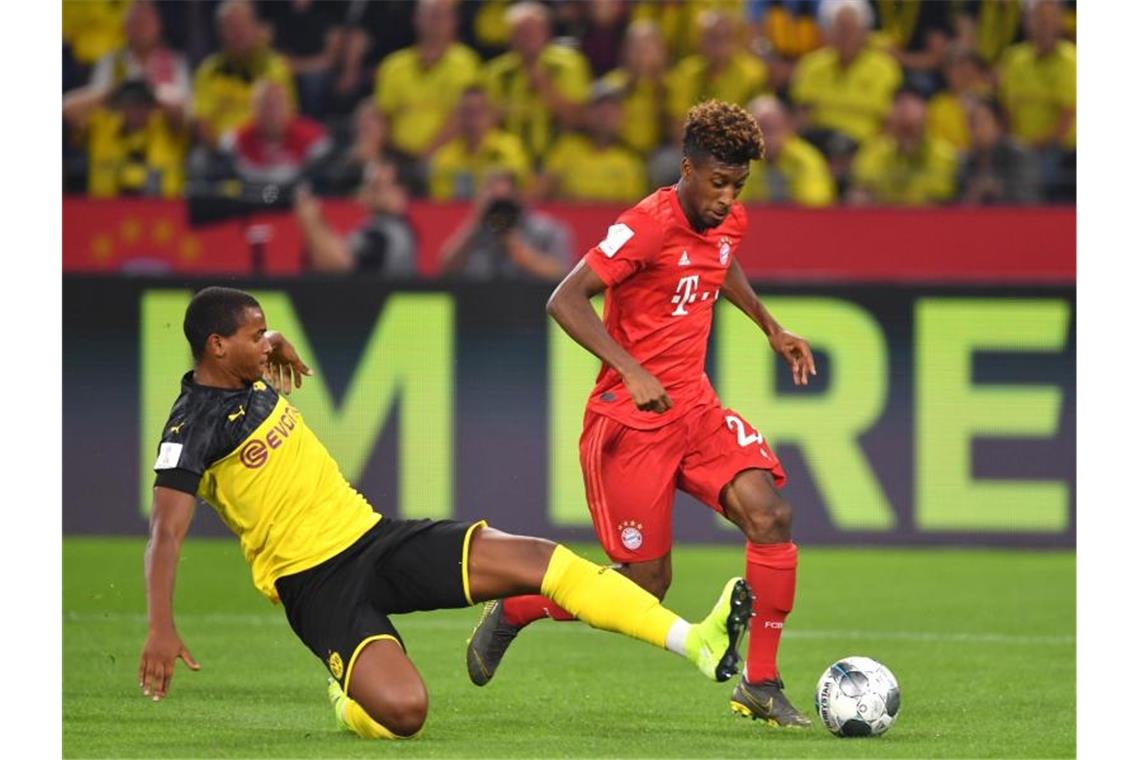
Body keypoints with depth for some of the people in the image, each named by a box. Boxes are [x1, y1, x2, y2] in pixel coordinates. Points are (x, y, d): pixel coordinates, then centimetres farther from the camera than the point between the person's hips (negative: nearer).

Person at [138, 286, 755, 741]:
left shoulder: (253, 382, 10)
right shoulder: (194, 426, -15)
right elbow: (166, 532, -24)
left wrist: (274, 349, 17)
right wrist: (160, 627, -35)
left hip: (371, 536, 7)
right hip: (316, 583, -7)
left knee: (536, 559, -10)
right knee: (403, 711, -29)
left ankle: (697, 643, -11)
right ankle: (349, 702, 10)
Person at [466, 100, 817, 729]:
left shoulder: (730, 222, 6)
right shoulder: (648, 226, -19)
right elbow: (565, 301, -25)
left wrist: (771, 328, 31)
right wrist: (632, 373, -32)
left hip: (694, 406, 7)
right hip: (630, 418, -7)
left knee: (770, 514, -16)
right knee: (646, 583, -3)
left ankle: (760, 684, -6)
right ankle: (510, 613, 22)